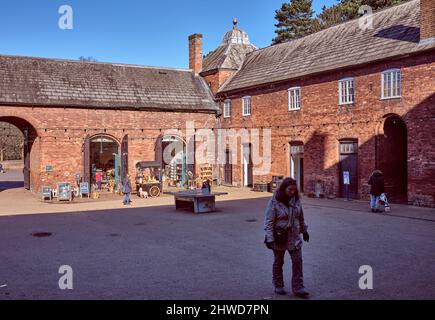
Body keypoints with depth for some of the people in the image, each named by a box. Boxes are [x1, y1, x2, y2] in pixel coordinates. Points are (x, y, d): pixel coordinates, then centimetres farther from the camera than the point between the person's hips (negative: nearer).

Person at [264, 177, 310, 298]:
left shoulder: (296, 200, -1)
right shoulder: (274, 202, -16)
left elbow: (301, 217, 13)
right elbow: (268, 222, -17)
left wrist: (304, 231, 20)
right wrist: (269, 239, -21)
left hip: (294, 237, 4)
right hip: (279, 238, -4)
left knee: (298, 262, 3)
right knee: (278, 262, 12)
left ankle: (298, 288, 12)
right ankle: (278, 286, 28)